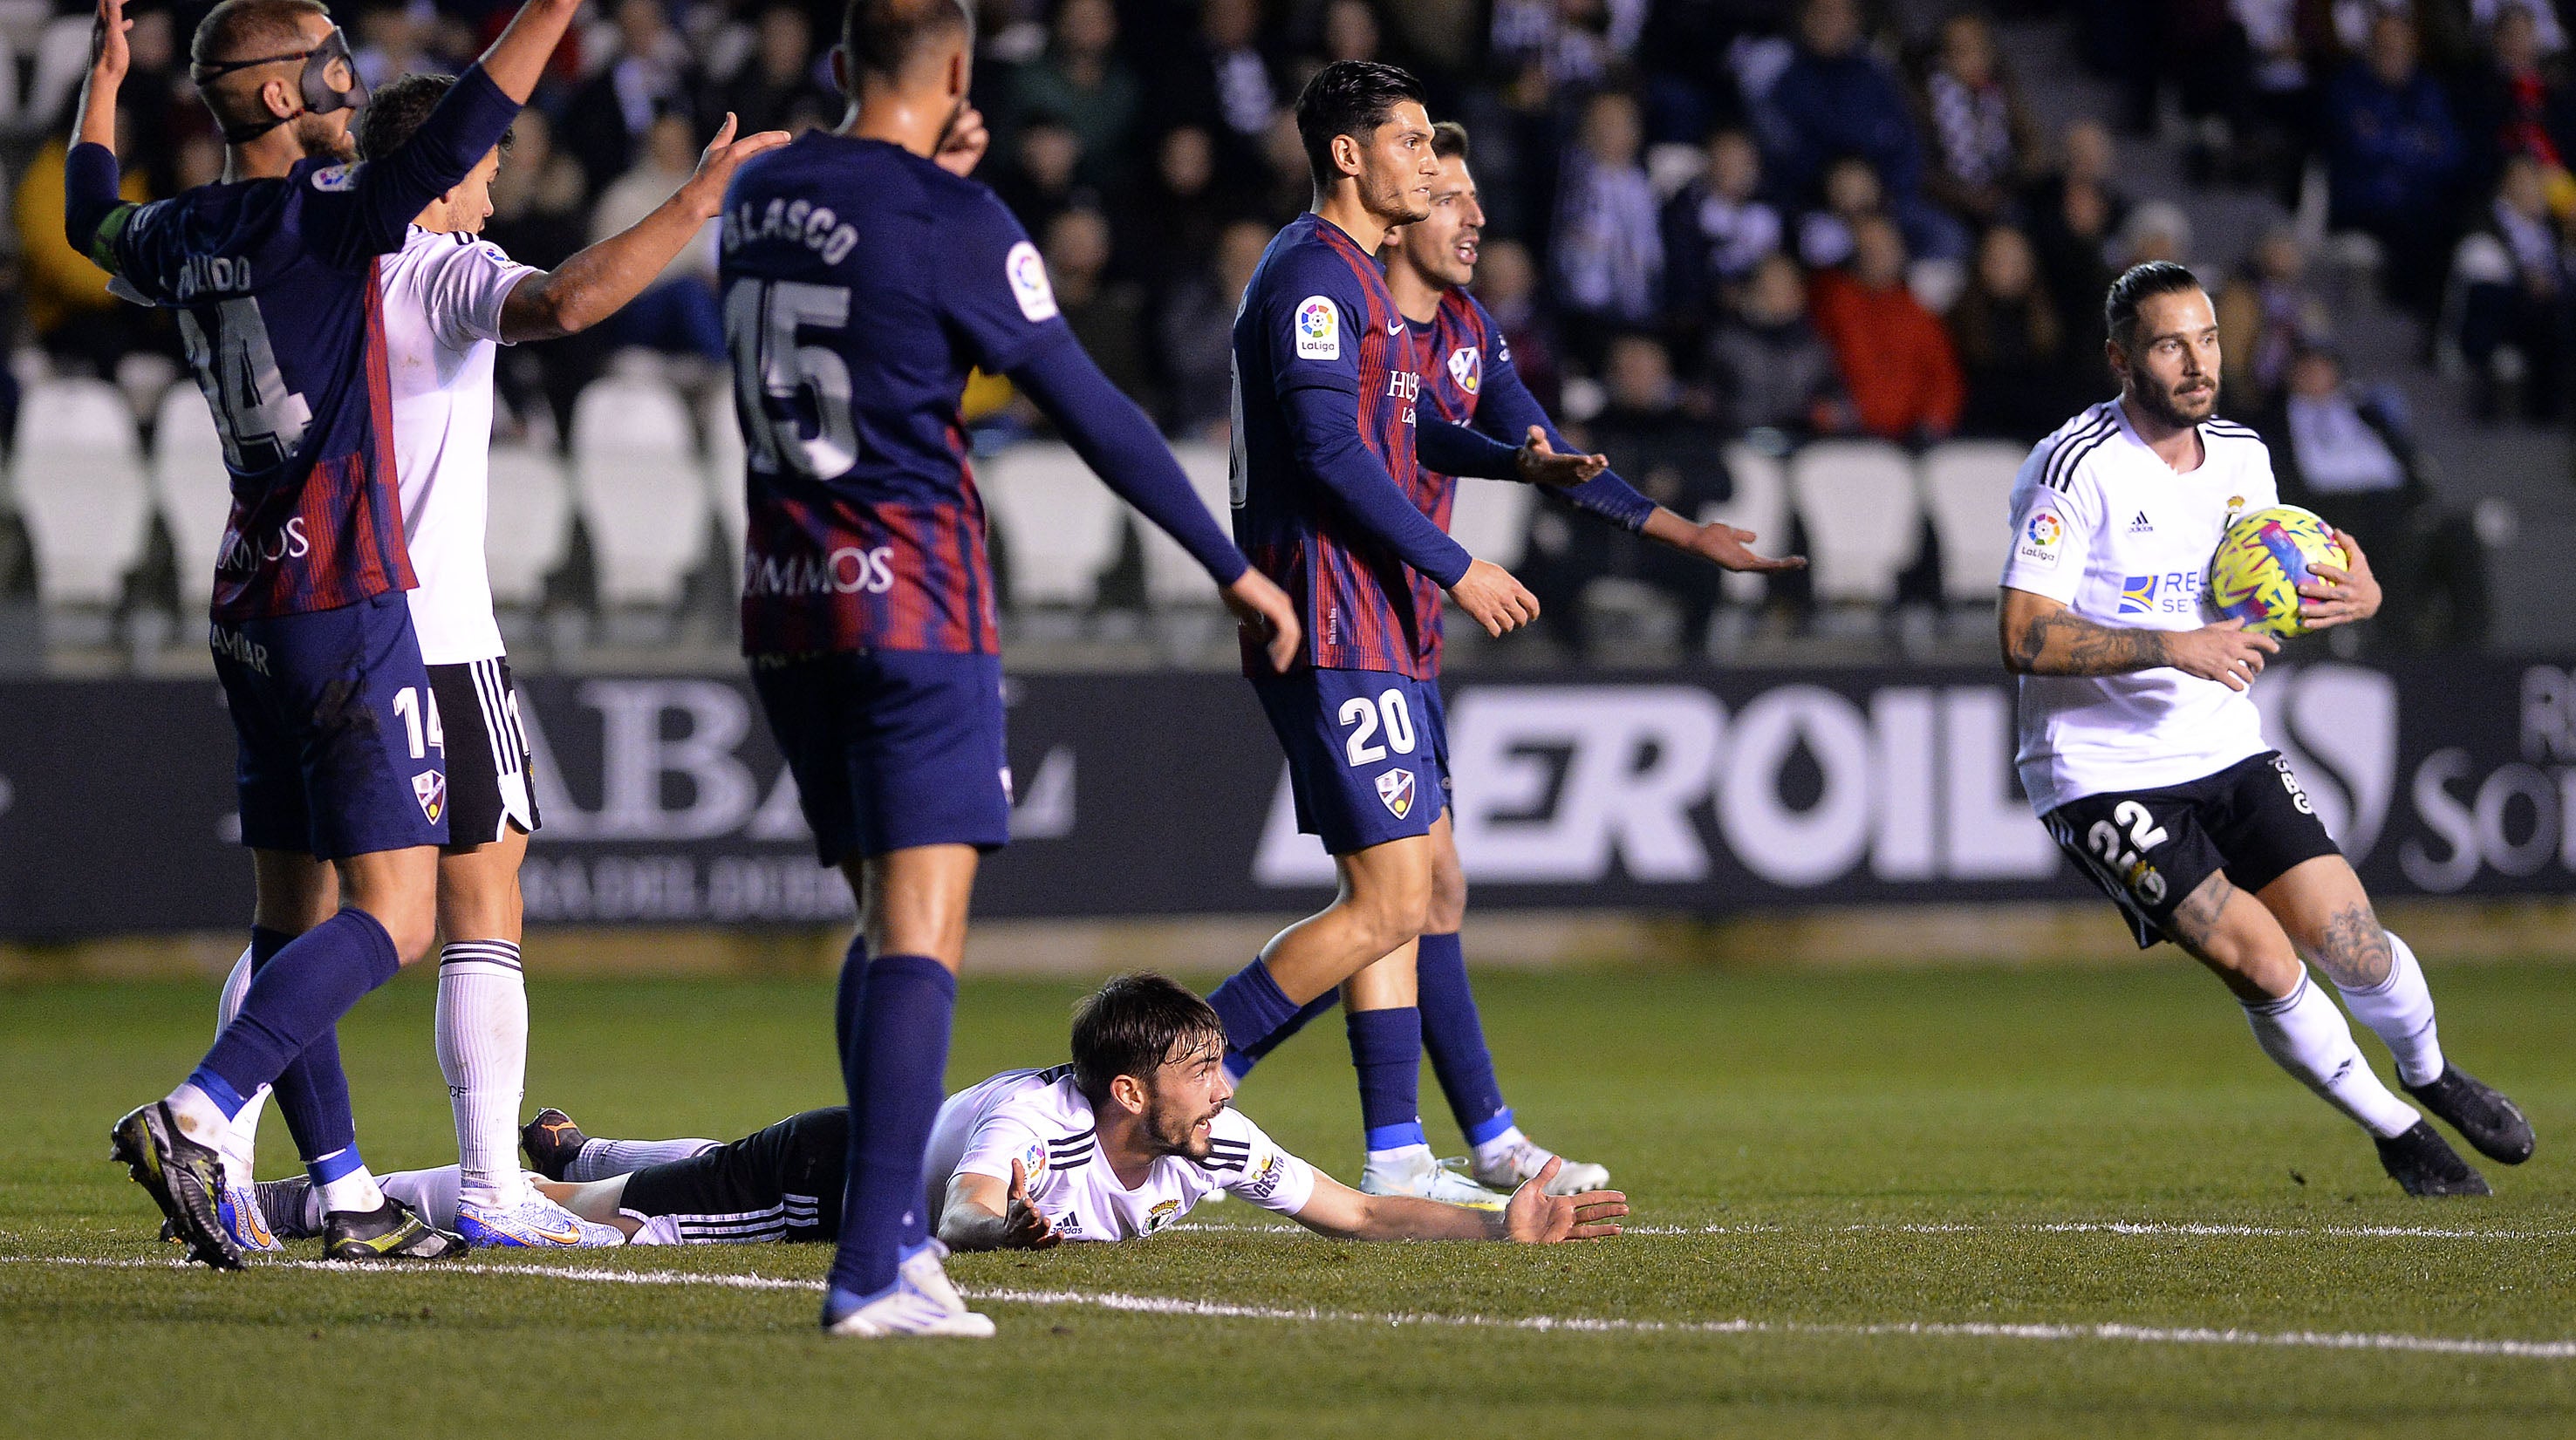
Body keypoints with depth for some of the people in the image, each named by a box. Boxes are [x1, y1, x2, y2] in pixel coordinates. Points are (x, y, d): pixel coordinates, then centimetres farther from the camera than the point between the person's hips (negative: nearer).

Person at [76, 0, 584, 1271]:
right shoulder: (325, 220, -14)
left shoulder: (184, 238, 8)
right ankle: (194, 1119, -24)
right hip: (348, 609, -9)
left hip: (248, 611, 9)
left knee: (293, 912, 12)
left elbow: (90, 222, 30)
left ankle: (348, 1197, 15)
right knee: (391, 916, -10)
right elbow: (454, 143, -29)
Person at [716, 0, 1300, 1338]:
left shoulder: (760, 191, 7)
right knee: (921, 936, -9)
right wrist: (1232, 568, 0)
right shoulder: (954, 224, -11)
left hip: (783, 604, 7)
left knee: (883, 921, 18)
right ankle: (873, 1270, -19)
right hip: (915, 602, -7)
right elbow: (1091, 413, -7)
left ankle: (891, 1226, 16)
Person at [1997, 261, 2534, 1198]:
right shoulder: (2077, 469, -17)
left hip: (2225, 750, 5)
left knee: (2348, 942, -6)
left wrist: (2357, 597, -3)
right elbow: (2023, 639, -21)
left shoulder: (2242, 459, 4)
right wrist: (2175, 646, -29)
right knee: (2258, 961, -16)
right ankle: (2393, 1131, 5)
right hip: (2101, 772, -5)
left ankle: (2427, 1073, 27)